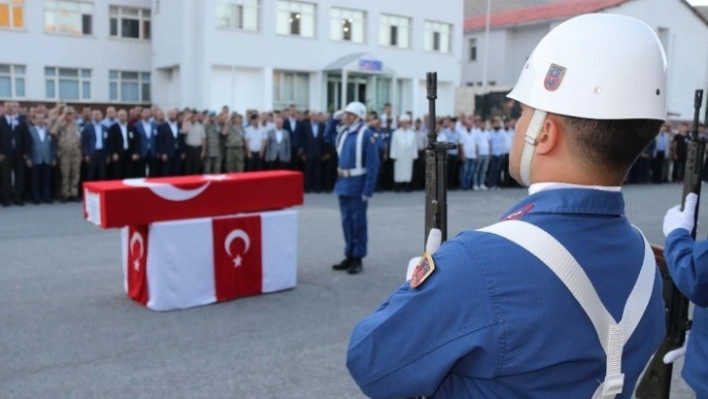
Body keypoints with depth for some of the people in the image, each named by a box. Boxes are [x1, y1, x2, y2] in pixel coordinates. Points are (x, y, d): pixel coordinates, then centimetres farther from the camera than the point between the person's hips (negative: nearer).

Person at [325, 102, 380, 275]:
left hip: (357, 184, -7)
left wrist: (368, 189, -20)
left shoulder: (366, 134, -14)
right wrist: (334, 119, 13)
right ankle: (349, 256, 23)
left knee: (358, 221, 3)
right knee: (346, 221, 13)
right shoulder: (343, 132, 8)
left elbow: (372, 164, -17)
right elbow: (328, 137, 29)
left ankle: (358, 258, 12)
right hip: (343, 182, 7)